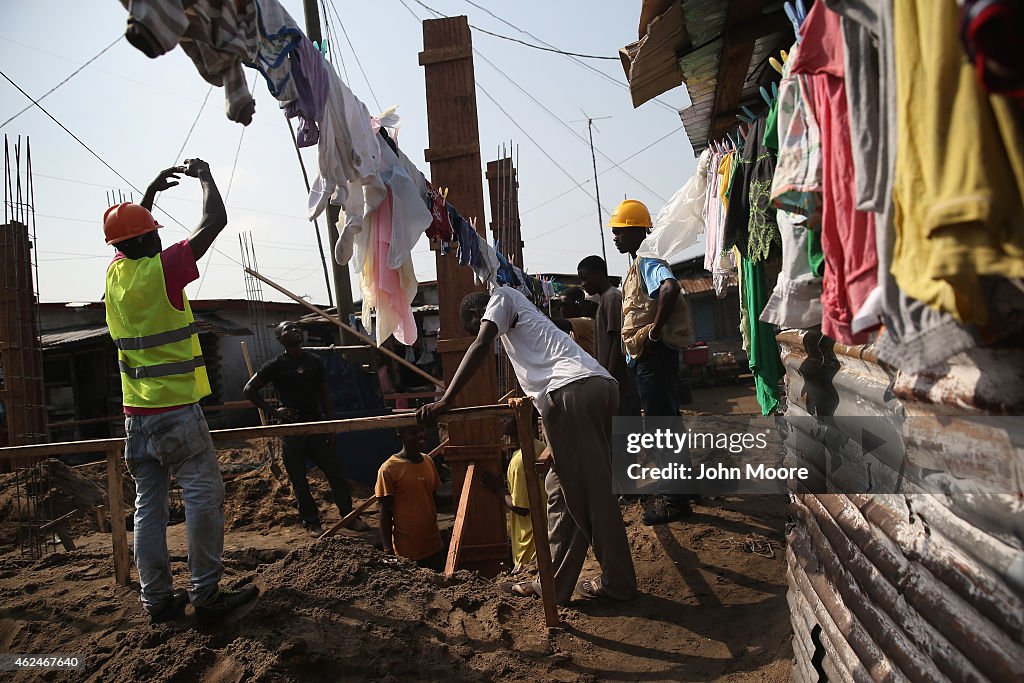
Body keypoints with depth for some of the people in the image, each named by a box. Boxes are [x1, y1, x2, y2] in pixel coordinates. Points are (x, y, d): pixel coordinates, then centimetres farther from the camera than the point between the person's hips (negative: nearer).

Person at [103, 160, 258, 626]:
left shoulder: (115, 273, 8)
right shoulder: (161, 269, -11)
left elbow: (126, 235, 31)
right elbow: (215, 221, -9)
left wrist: (152, 190, 34)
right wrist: (204, 176, 6)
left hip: (136, 412, 8)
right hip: (175, 409, -8)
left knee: (148, 504, 8)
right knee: (204, 495, -5)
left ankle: (157, 599, 13)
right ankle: (206, 595, -3)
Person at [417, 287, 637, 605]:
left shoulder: (501, 296, 14)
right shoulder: (521, 316, 37)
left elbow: (480, 346, -2)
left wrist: (445, 401, -6)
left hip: (571, 391, -9)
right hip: (602, 386, 9)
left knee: (590, 492, 1)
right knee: (560, 489, 15)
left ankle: (618, 582, 13)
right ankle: (552, 583, 21)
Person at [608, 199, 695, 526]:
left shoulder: (647, 260, -14)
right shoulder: (639, 263, 18)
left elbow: (670, 287, -34)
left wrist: (654, 331, -28)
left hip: (654, 353, -11)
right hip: (646, 355, 11)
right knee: (665, 420, 18)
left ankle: (674, 499, 4)